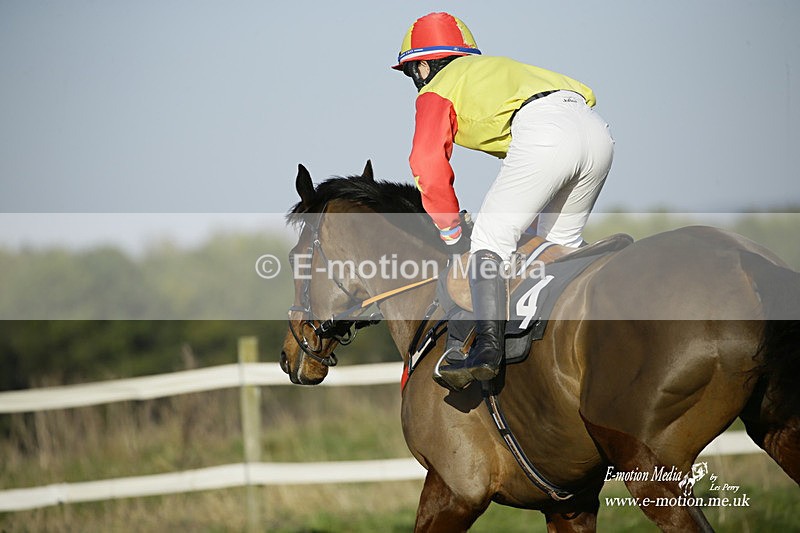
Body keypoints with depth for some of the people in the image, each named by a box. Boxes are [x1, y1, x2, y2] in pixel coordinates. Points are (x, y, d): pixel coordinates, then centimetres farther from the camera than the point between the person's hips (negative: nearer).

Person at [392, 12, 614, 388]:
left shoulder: (437, 90, 18)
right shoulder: (496, 67, 40)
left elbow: (428, 163, 2)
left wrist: (451, 231, 13)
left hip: (545, 134, -7)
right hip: (597, 131, 8)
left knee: (491, 237, -3)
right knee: (561, 241, 22)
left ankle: (488, 348, -18)